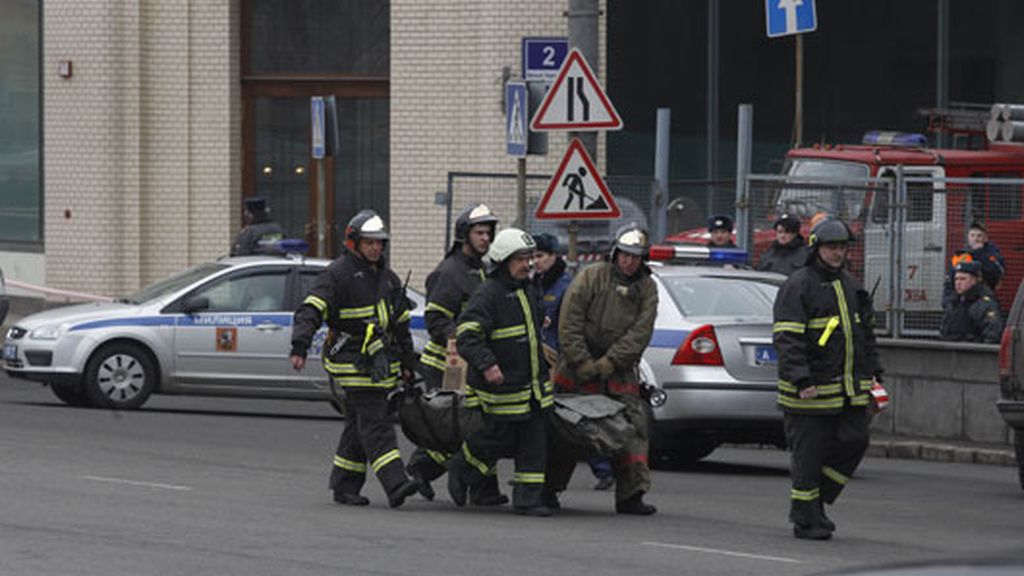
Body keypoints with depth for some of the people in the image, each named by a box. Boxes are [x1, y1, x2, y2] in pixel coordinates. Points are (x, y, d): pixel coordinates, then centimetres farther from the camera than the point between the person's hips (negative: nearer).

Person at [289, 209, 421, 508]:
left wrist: (407, 362, 24)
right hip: (351, 360, -7)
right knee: (374, 422, -14)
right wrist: (300, 347, -29)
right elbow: (310, 310, -16)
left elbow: (401, 323, 25)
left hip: (380, 363, 7)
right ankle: (395, 486, -23)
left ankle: (344, 486, 16)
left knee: (360, 425, 9)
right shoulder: (337, 274, -7)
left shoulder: (387, 277, 17)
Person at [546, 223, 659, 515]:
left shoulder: (647, 289, 3)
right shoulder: (590, 278, -6)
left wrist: (607, 364, -16)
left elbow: (640, 334, -6)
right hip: (576, 370, -3)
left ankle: (630, 495, -6)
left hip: (620, 373, 3)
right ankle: (548, 488, 15)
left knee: (633, 424, -7)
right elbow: (569, 324, -10)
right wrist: (583, 365, -16)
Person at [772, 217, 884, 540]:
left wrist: (873, 373, 18)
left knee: (853, 443, 3)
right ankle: (806, 522, 6)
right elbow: (787, 339, -16)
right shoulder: (798, 286, -9)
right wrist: (801, 380, -24)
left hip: (850, 389, 7)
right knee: (809, 453, -2)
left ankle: (816, 501, 19)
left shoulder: (850, 286, 17)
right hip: (810, 392, -7)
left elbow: (866, 333, 25)